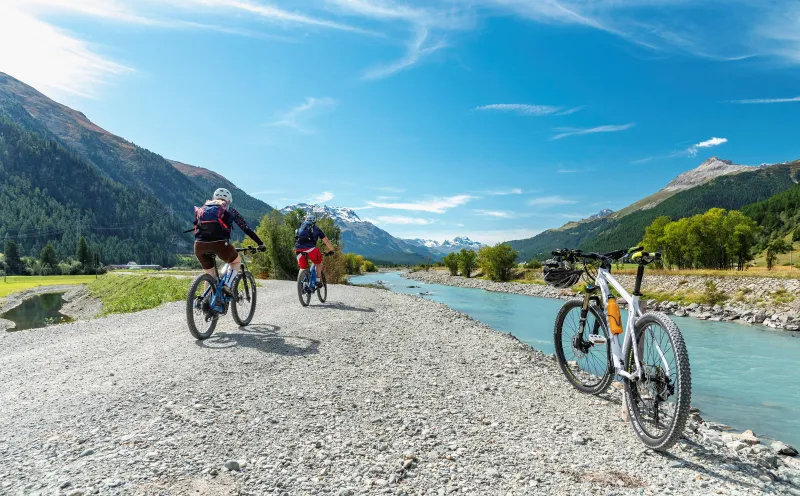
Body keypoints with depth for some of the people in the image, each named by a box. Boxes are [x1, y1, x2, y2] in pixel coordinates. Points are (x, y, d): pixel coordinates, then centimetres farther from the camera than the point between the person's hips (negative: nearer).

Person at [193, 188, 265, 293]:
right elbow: (246, 229, 18)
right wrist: (260, 244, 23)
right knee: (237, 261, 25)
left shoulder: (202, 208, 28)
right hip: (219, 243, -3)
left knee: (210, 275, 23)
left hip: (199, 245, 4)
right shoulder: (229, 210, 19)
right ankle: (227, 285, 4)